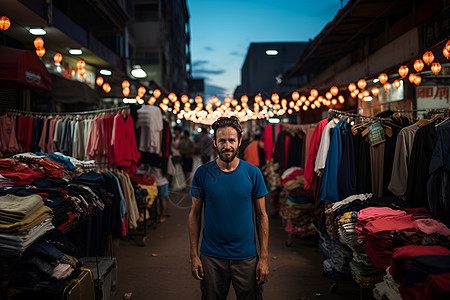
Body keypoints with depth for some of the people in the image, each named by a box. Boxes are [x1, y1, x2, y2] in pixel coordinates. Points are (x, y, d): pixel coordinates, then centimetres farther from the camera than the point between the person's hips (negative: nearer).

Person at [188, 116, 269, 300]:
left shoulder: (253, 173, -3)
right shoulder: (202, 173, -4)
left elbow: (262, 216, 0)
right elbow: (195, 215, 2)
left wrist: (264, 257, -4)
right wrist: (194, 255, -2)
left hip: (246, 257, 0)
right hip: (211, 257, 0)